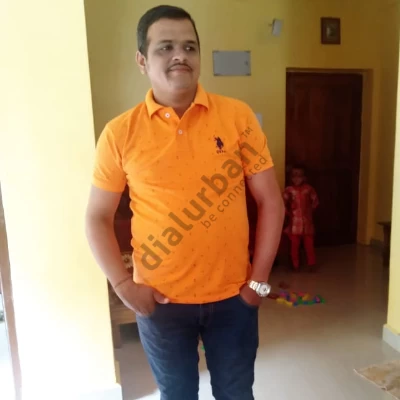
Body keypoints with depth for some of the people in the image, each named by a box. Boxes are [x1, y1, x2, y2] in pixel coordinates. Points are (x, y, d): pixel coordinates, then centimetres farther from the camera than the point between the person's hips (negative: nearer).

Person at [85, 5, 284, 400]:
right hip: (160, 301, 0)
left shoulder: (237, 116, -7)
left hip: (232, 296, 1)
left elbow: (270, 201, -3)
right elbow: (97, 218, 0)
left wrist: (259, 279, -6)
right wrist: (123, 285, -9)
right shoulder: (120, 133, -8)